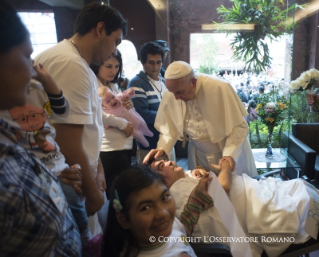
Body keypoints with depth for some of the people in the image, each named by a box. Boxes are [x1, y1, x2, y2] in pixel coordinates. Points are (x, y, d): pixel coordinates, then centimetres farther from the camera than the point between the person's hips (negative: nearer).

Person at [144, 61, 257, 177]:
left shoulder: (220, 88, -25)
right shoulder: (170, 96, -14)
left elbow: (240, 126, -18)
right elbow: (170, 128, -1)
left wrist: (229, 155, -29)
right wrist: (162, 148, -18)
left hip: (232, 151, -2)